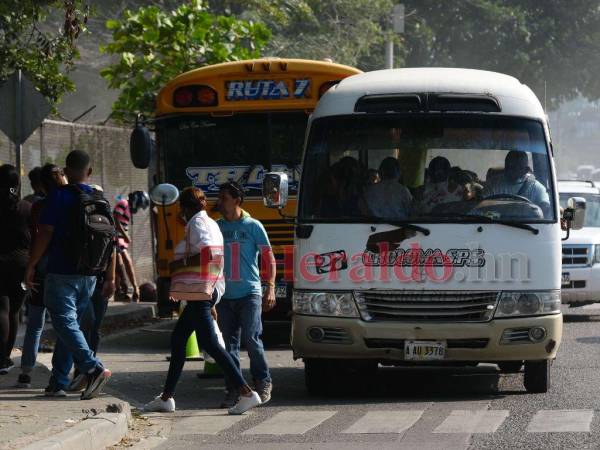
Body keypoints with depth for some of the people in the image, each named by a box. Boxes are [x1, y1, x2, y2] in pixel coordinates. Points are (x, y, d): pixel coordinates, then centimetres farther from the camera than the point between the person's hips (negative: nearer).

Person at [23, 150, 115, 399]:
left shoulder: (59, 196, -7)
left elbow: (45, 234, -11)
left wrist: (31, 266, -4)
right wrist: (110, 277, 14)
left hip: (61, 273, -6)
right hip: (89, 275, 6)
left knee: (65, 323, -8)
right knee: (70, 324, 13)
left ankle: (94, 368, -26)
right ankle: (58, 383, 12)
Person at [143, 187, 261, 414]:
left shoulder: (197, 224, -10)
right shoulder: (211, 224, 18)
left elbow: (207, 253, -26)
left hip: (199, 293, -10)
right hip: (211, 291, 10)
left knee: (209, 344, -11)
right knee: (177, 340, 16)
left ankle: (247, 393, -16)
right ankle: (166, 397, 21)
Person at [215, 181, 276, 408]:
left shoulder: (253, 226, 2)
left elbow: (269, 258, 2)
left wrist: (270, 288, -9)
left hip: (249, 293, -4)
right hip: (225, 295, 4)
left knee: (251, 339, -10)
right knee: (229, 344, 2)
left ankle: (263, 382, 7)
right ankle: (233, 389, 7)